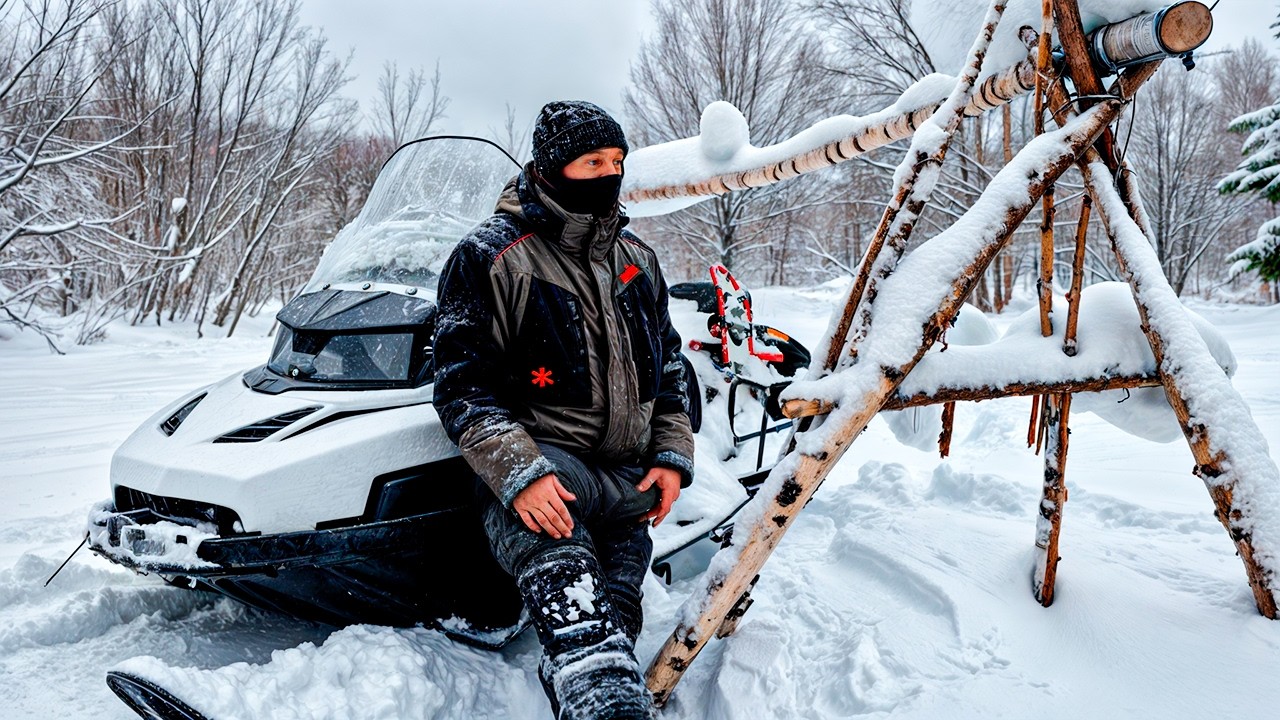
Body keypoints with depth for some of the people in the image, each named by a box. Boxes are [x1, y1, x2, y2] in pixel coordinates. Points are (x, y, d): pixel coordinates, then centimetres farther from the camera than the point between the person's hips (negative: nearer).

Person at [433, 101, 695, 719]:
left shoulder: (636, 259, 16)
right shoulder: (489, 256, -3)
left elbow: (667, 366, 23)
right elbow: (463, 386, -8)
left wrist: (671, 457, 10)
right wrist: (519, 474, -21)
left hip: (631, 478, 7)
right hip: (540, 462, -6)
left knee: (610, 618, 4)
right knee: (560, 573, -36)